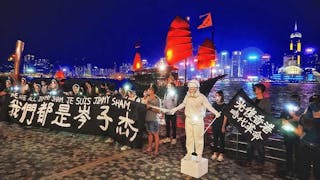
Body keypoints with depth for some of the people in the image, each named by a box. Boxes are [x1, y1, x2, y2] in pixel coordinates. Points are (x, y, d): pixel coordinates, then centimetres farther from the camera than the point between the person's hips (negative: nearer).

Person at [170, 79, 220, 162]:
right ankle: (189, 153, 25)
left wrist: (216, 112, -32)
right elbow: (183, 104, 20)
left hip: (198, 120, -5)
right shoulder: (187, 96, 3)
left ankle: (199, 155, 15)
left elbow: (208, 106, -16)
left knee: (198, 138, 2)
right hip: (188, 119, 5)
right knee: (189, 137, 12)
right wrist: (175, 109, 25)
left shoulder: (201, 97, -12)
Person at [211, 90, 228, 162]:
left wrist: (223, 126, -11)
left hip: (221, 125, -4)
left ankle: (221, 154, 15)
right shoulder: (214, 104, 5)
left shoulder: (224, 106, -8)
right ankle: (215, 153, 23)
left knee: (221, 140, 5)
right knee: (215, 139, 11)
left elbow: (225, 117, -8)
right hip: (215, 125, 4)